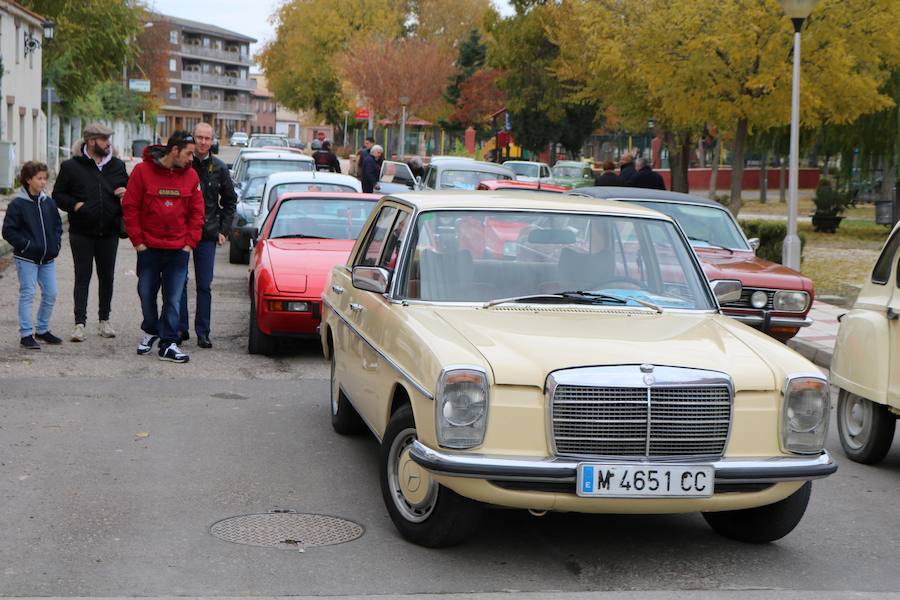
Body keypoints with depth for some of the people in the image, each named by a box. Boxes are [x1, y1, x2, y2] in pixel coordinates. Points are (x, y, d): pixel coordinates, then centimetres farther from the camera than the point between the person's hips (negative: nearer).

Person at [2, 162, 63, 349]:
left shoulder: (48, 202, 7)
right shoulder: (18, 204, -9)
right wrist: (26, 245, -15)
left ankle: (42, 330, 24)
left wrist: (56, 244, 4)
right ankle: (26, 334, 1)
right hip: (26, 258, -6)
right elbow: (8, 231, -9)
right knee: (27, 295, -4)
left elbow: (57, 225, 18)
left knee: (50, 294, 8)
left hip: (47, 258, 6)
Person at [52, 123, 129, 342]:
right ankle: (80, 323, 0)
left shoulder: (117, 166, 9)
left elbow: (129, 189, 20)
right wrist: (75, 205, -15)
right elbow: (58, 195, 1)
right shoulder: (71, 167, -2)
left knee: (107, 277, 10)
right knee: (82, 278, -1)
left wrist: (126, 194, -3)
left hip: (109, 233, 3)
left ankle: (104, 320, 22)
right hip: (81, 233, -3)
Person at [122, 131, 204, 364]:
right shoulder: (143, 171, -6)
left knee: (174, 299, -1)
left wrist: (190, 243, 0)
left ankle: (168, 344, 4)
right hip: (149, 248, -1)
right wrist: (138, 241, -5)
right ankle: (151, 331, 33)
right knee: (146, 294, 10)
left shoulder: (191, 176, 2)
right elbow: (130, 207, -3)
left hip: (178, 250, 1)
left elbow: (197, 212, 7)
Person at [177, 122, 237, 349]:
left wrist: (223, 230, 7)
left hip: (207, 235, 1)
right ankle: (181, 328, 12)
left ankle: (203, 332, 8)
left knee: (204, 286, 2)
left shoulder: (219, 168, 4)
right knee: (179, 282, 3)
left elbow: (230, 200, 14)